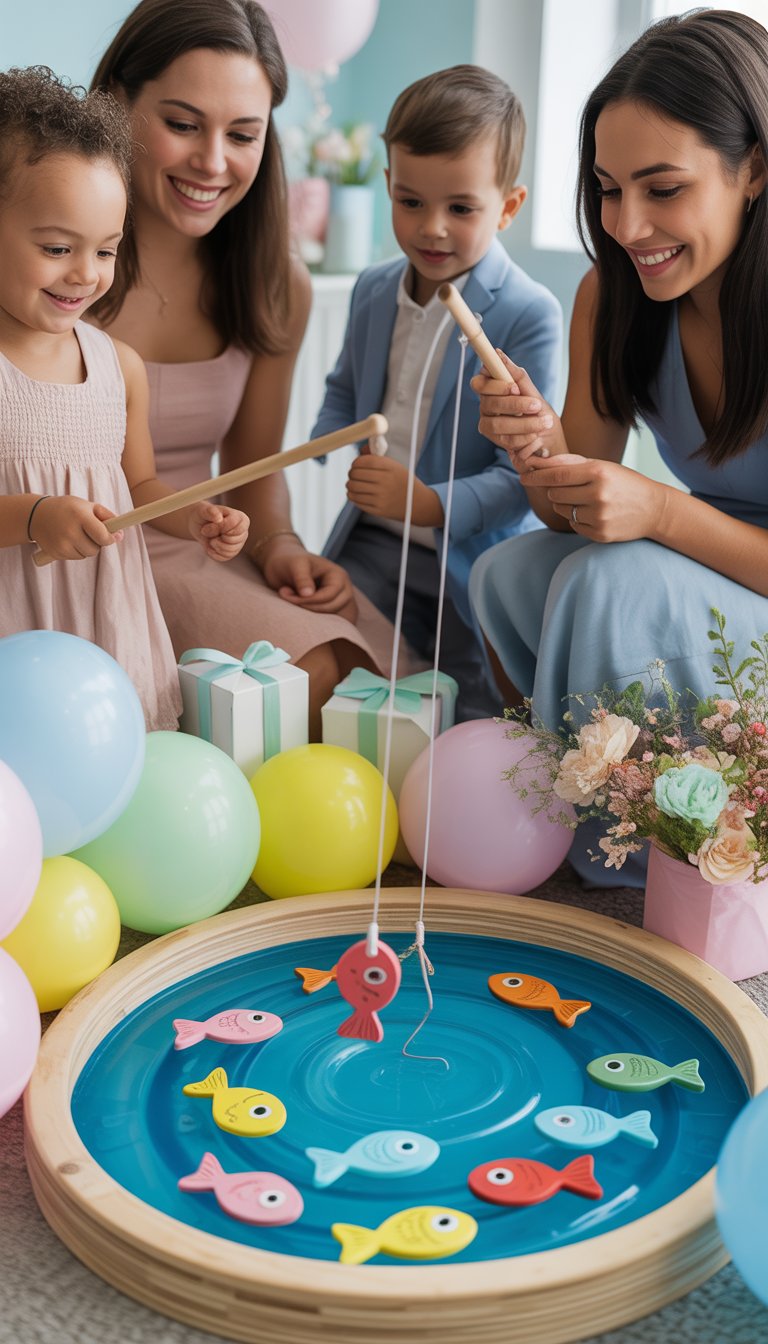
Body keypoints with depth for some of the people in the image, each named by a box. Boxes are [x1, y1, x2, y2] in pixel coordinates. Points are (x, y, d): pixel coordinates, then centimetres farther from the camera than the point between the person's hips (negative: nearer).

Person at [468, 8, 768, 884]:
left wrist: (660, 513, -33)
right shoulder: (611, 292, -5)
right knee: (508, 574, -18)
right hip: (693, 593, 6)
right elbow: (578, 519, -2)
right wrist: (542, 454, -24)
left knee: (614, 581, -30)